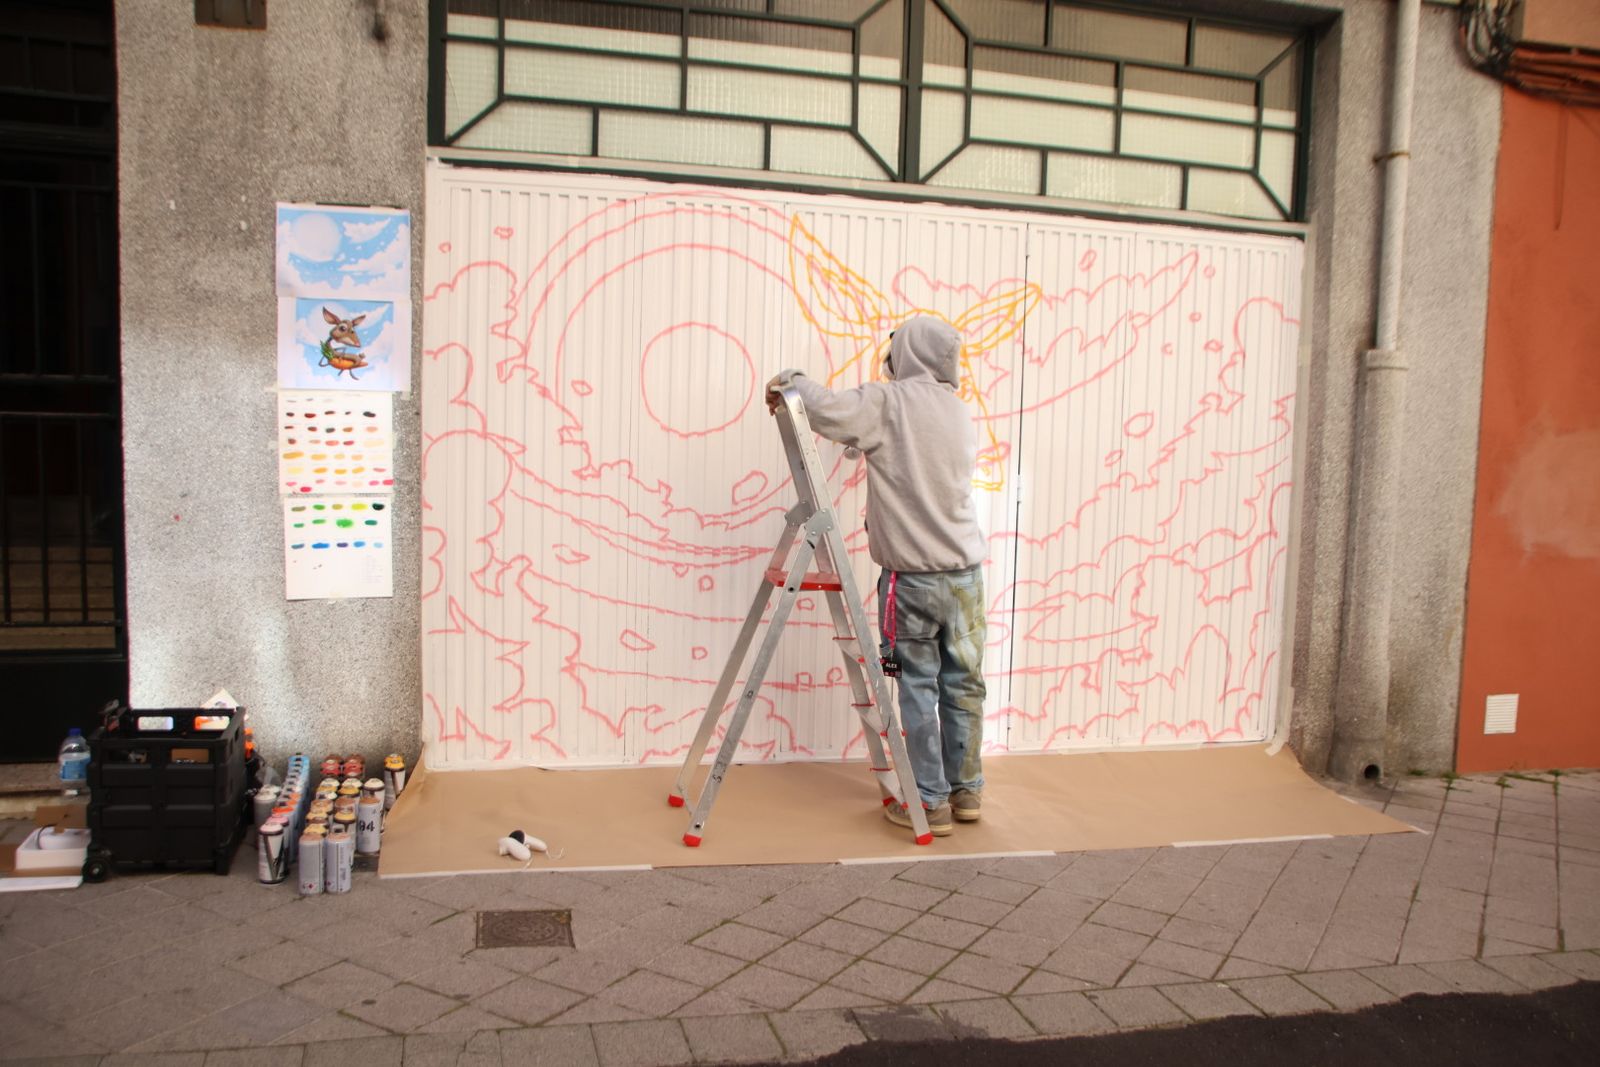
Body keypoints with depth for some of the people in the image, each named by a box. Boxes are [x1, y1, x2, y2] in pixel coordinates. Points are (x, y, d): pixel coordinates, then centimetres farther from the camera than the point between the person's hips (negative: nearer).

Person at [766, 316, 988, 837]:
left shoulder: (888, 404, -10)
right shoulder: (959, 413, 10)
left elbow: (826, 410, -24)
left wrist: (790, 381, -4)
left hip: (913, 574, -5)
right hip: (965, 570, 6)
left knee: (918, 687, 5)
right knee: (964, 683, 13)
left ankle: (932, 803, 11)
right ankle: (966, 791, 26)